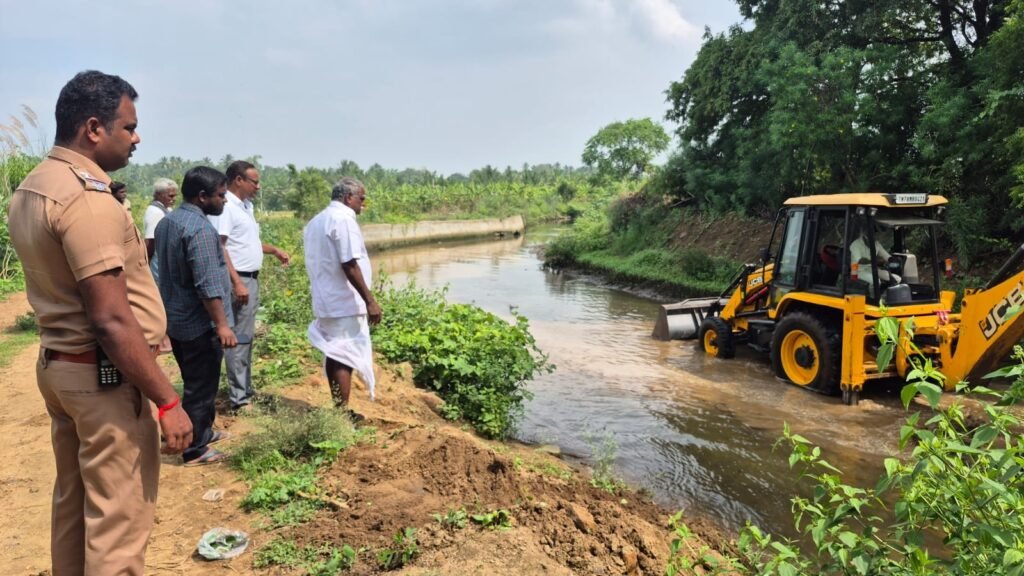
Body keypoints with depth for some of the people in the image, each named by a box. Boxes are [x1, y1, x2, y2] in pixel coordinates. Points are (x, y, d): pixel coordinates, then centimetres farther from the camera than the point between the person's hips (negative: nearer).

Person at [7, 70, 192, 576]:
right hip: (103, 375, -10)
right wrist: (166, 401, -21)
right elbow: (111, 319, -25)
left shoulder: (30, 188, 10)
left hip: (57, 363, 10)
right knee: (117, 517, 0)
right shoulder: (85, 197, -21)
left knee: (74, 502, 21)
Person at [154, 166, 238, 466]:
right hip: (199, 323, -10)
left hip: (175, 319, 10)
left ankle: (203, 431, 36)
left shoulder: (165, 222, 9)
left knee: (195, 382, 22)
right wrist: (222, 324, -21)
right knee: (201, 387, 2)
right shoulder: (200, 229, -22)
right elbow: (208, 285, -26)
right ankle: (195, 450, 13)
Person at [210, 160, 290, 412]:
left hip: (252, 278, 10)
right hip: (239, 281, -10)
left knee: (247, 337, 15)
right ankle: (239, 398, 1)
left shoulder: (246, 205, 14)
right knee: (239, 339, -5)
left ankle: (245, 390, 24)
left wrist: (274, 250, 18)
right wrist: (237, 283, -25)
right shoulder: (225, 207, -16)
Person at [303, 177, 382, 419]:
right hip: (344, 302, -9)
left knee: (334, 354, 14)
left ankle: (339, 409, 22)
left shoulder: (316, 221, 15)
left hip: (326, 300, 9)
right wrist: (370, 300, -19)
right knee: (346, 357, -3)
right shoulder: (343, 219, -15)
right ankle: (343, 412, 1)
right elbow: (349, 266, -22)